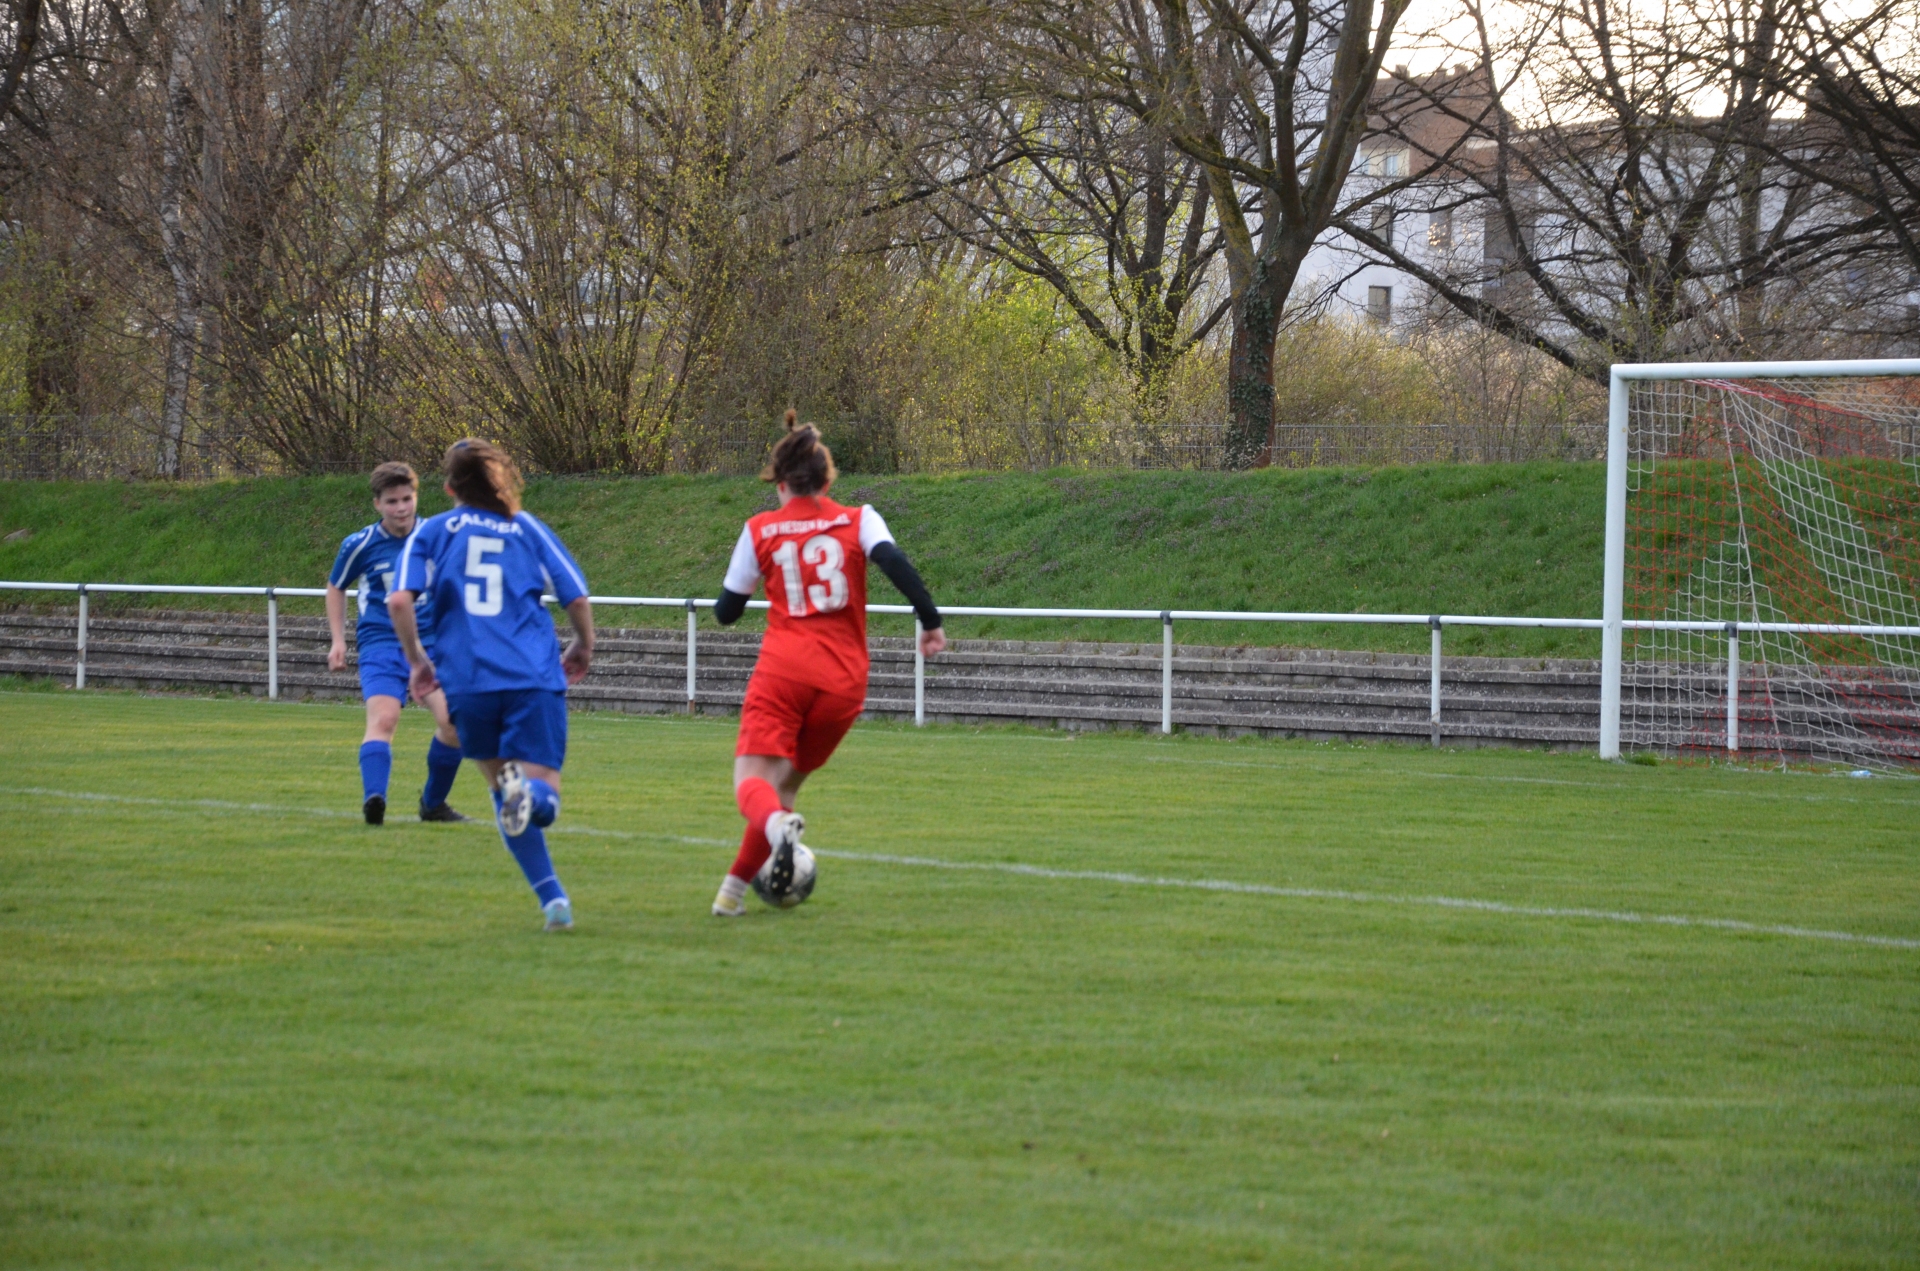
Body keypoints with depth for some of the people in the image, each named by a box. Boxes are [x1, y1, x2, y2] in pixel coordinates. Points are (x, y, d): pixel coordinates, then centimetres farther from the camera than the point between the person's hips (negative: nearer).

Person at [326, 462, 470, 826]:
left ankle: (433, 803, 7)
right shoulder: (360, 545, -2)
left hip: (431, 642, 2)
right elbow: (335, 587, 16)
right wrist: (338, 640, 9)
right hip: (380, 644, -2)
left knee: (452, 720, -14)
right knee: (383, 718, -25)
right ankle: (373, 799, -39)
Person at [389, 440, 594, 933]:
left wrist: (416, 659, 11)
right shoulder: (527, 528, 14)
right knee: (544, 798, -1)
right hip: (535, 678, 0)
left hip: (467, 681, 0)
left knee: (501, 782, 17)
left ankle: (551, 895, 3)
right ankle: (529, 793, -40)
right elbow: (577, 599, 10)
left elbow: (400, 599, -3)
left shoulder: (431, 532, 12)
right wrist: (583, 648, 29)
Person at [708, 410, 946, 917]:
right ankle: (734, 888, 13)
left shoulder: (760, 530, 8)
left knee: (752, 778, -10)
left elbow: (726, 612, 13)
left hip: (781, 671, -2)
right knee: (787, 781, 17)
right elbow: (894, 562, -10)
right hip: (843, 680, 2)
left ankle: (778, 823, -46)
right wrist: (931, 621, -8)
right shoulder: (858, 520, 9)